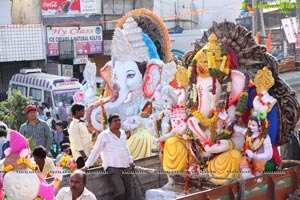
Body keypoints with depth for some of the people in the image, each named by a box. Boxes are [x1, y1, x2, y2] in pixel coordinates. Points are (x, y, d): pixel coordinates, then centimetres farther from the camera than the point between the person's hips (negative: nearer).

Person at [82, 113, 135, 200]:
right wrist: (87, 166, -11)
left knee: (128, 193, 4)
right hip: (113, 168, -7)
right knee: (120, 192, -22)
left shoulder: (123, 133, 13)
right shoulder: (104, 135, -6)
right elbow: (95, 151, -7)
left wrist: (130, 161, 30)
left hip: (126, 167, 7)